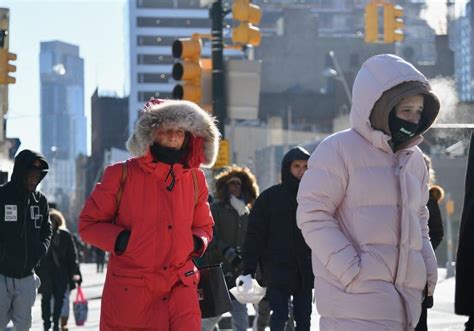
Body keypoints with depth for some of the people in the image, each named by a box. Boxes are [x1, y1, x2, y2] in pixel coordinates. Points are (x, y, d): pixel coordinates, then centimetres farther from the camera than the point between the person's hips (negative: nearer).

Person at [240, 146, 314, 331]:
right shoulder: (269, 197, 0)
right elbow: (254, 236, -4)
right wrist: (248, 271, -12)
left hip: (305, 272, 4)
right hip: (278, 269, -3)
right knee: (279, 316, -9)